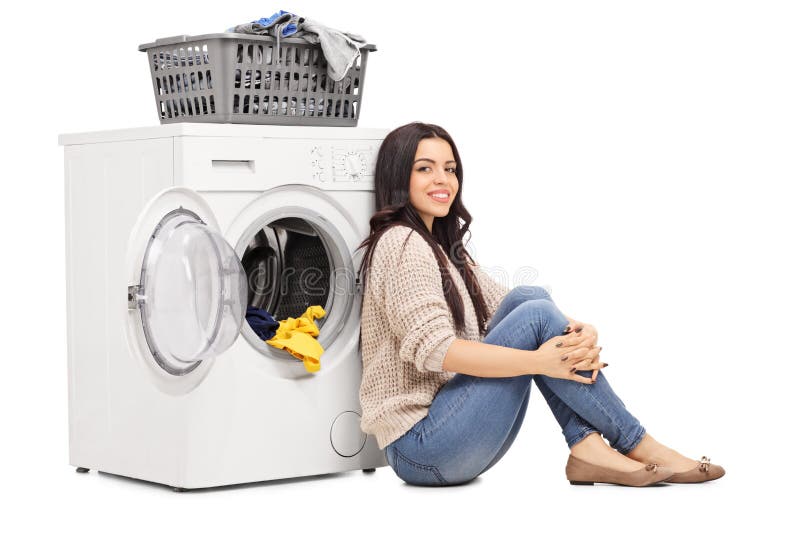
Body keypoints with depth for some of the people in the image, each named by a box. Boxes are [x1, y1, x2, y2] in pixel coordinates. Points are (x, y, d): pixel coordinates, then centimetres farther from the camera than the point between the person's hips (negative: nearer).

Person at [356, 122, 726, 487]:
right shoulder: (401, 244, -10)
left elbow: (506, 306, 10)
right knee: (536, 315, -17)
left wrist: (582, 335, -10)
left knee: (527, 298, -5)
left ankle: (587, 447, -14)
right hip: (420, 446, -8)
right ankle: (639, 447, -11)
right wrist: (539, 361, -26)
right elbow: (432, 349, -22)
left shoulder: (443, 248, 20)